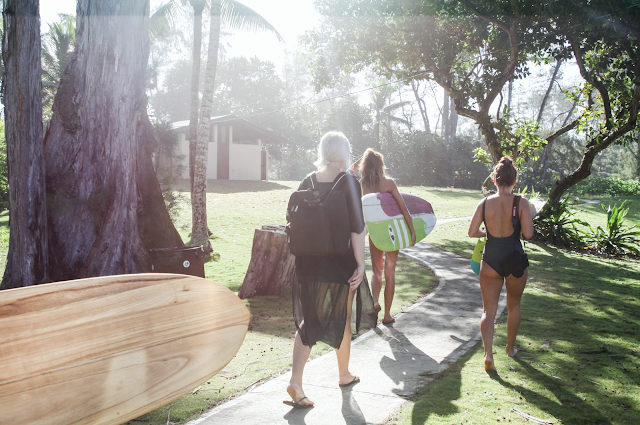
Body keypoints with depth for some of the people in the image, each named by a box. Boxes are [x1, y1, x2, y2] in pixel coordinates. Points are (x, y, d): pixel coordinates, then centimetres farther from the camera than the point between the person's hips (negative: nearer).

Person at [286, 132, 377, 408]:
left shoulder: (307, 182, 1)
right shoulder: (348, 182, -12)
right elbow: (357, 227, -15)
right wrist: (360, 264, -10)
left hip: (308, 263, 3)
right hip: (340, 263, -3)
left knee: (308, 319, 12)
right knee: (342, 318, 16)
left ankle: (295, 380, -1)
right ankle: (344, 374, 35)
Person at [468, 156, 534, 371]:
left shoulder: (485, 203, -5)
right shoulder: (521, 203, -11)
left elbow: (472, 232, -4)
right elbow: (528, 233, -15)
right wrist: (516, 227, 5)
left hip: (490, 261, 0)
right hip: (515, 260, 0)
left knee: (488, 310, 5)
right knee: (514, 306, 22)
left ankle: (488, 354, -11)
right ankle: (510, 347, 37)